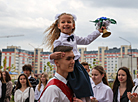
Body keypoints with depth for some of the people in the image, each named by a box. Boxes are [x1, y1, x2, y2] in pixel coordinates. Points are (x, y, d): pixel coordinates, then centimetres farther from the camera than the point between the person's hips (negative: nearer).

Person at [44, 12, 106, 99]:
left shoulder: (74, 38, 9)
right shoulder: (58, 41, -12)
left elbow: (87, 40, 25)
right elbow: (55, 60, -14)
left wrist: (99, 31, 28)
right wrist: (52, 56, -38)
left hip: (77, 66, 7)